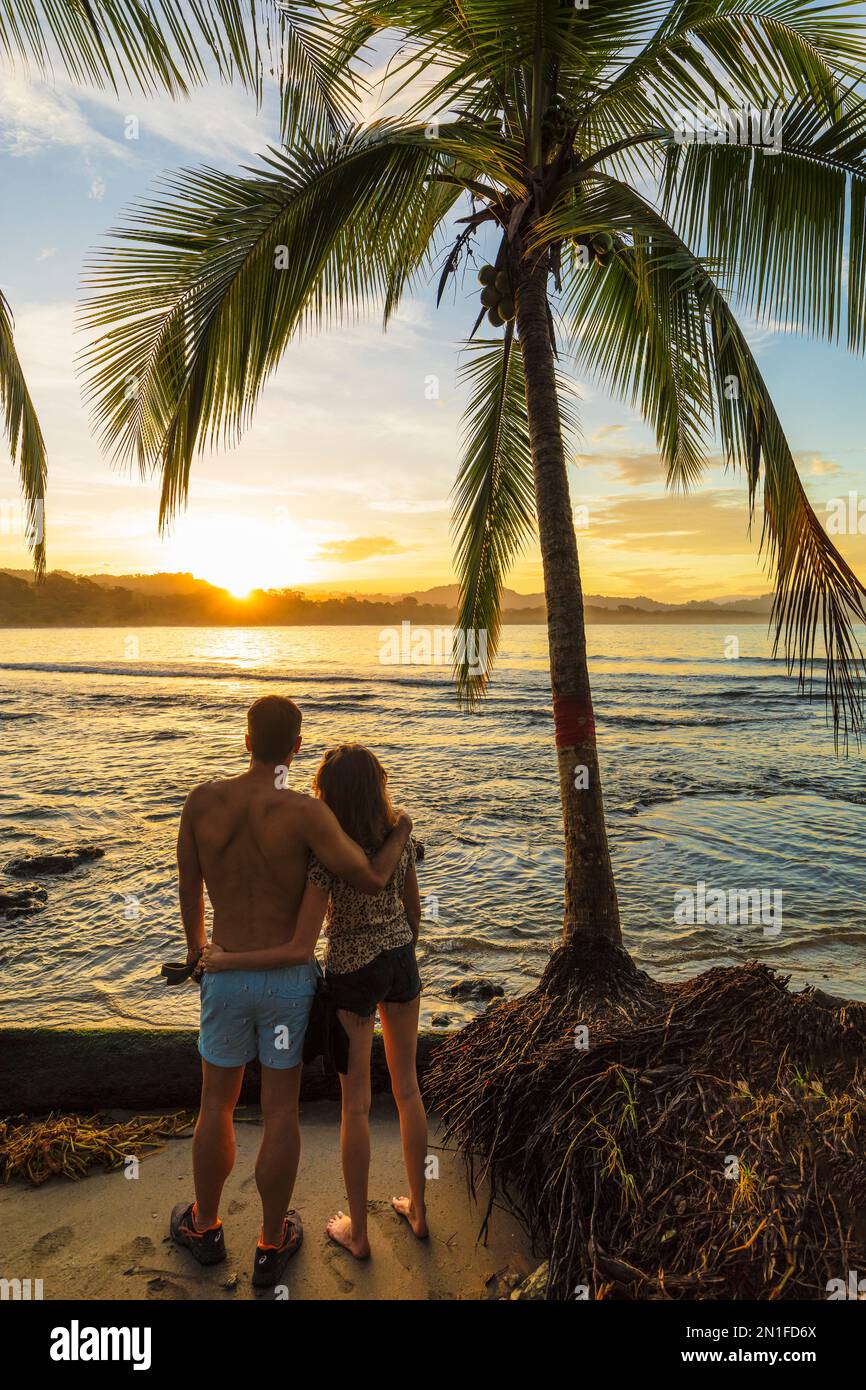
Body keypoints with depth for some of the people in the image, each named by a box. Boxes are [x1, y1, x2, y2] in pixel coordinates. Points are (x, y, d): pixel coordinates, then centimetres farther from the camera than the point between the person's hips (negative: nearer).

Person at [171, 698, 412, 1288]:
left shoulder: (202, 800, -12)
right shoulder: (306, 811, -23)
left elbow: (189, 886, 2)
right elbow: (370, 882, -23)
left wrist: (194, 942, 23)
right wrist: (401, 831, -2)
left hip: (227, 978, 2)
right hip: (290, 980, -2)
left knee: (217, 1103, 22)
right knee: (281, 1112, 14)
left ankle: (206, 1228, 41)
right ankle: (272, 1246, 30)